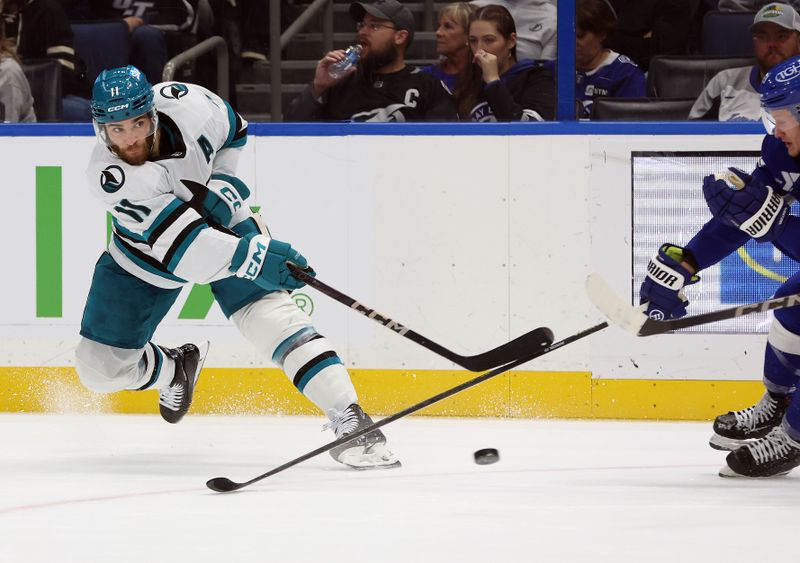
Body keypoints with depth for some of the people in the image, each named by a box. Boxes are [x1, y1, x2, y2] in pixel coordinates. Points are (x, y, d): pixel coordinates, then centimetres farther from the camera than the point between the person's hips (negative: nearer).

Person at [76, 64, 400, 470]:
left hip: (220, 218, 0)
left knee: (267, 310, -23)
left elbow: (234, 132, -2)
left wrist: (223, 184, -17)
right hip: (145, 253, 0)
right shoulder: (108, 177, -36)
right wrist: (251, 256, -54)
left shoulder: (185, 104, -28)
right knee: (101, 368, 3)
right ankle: (177, 369, 37)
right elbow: (179, 239, -43)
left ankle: (350, 421, -30)